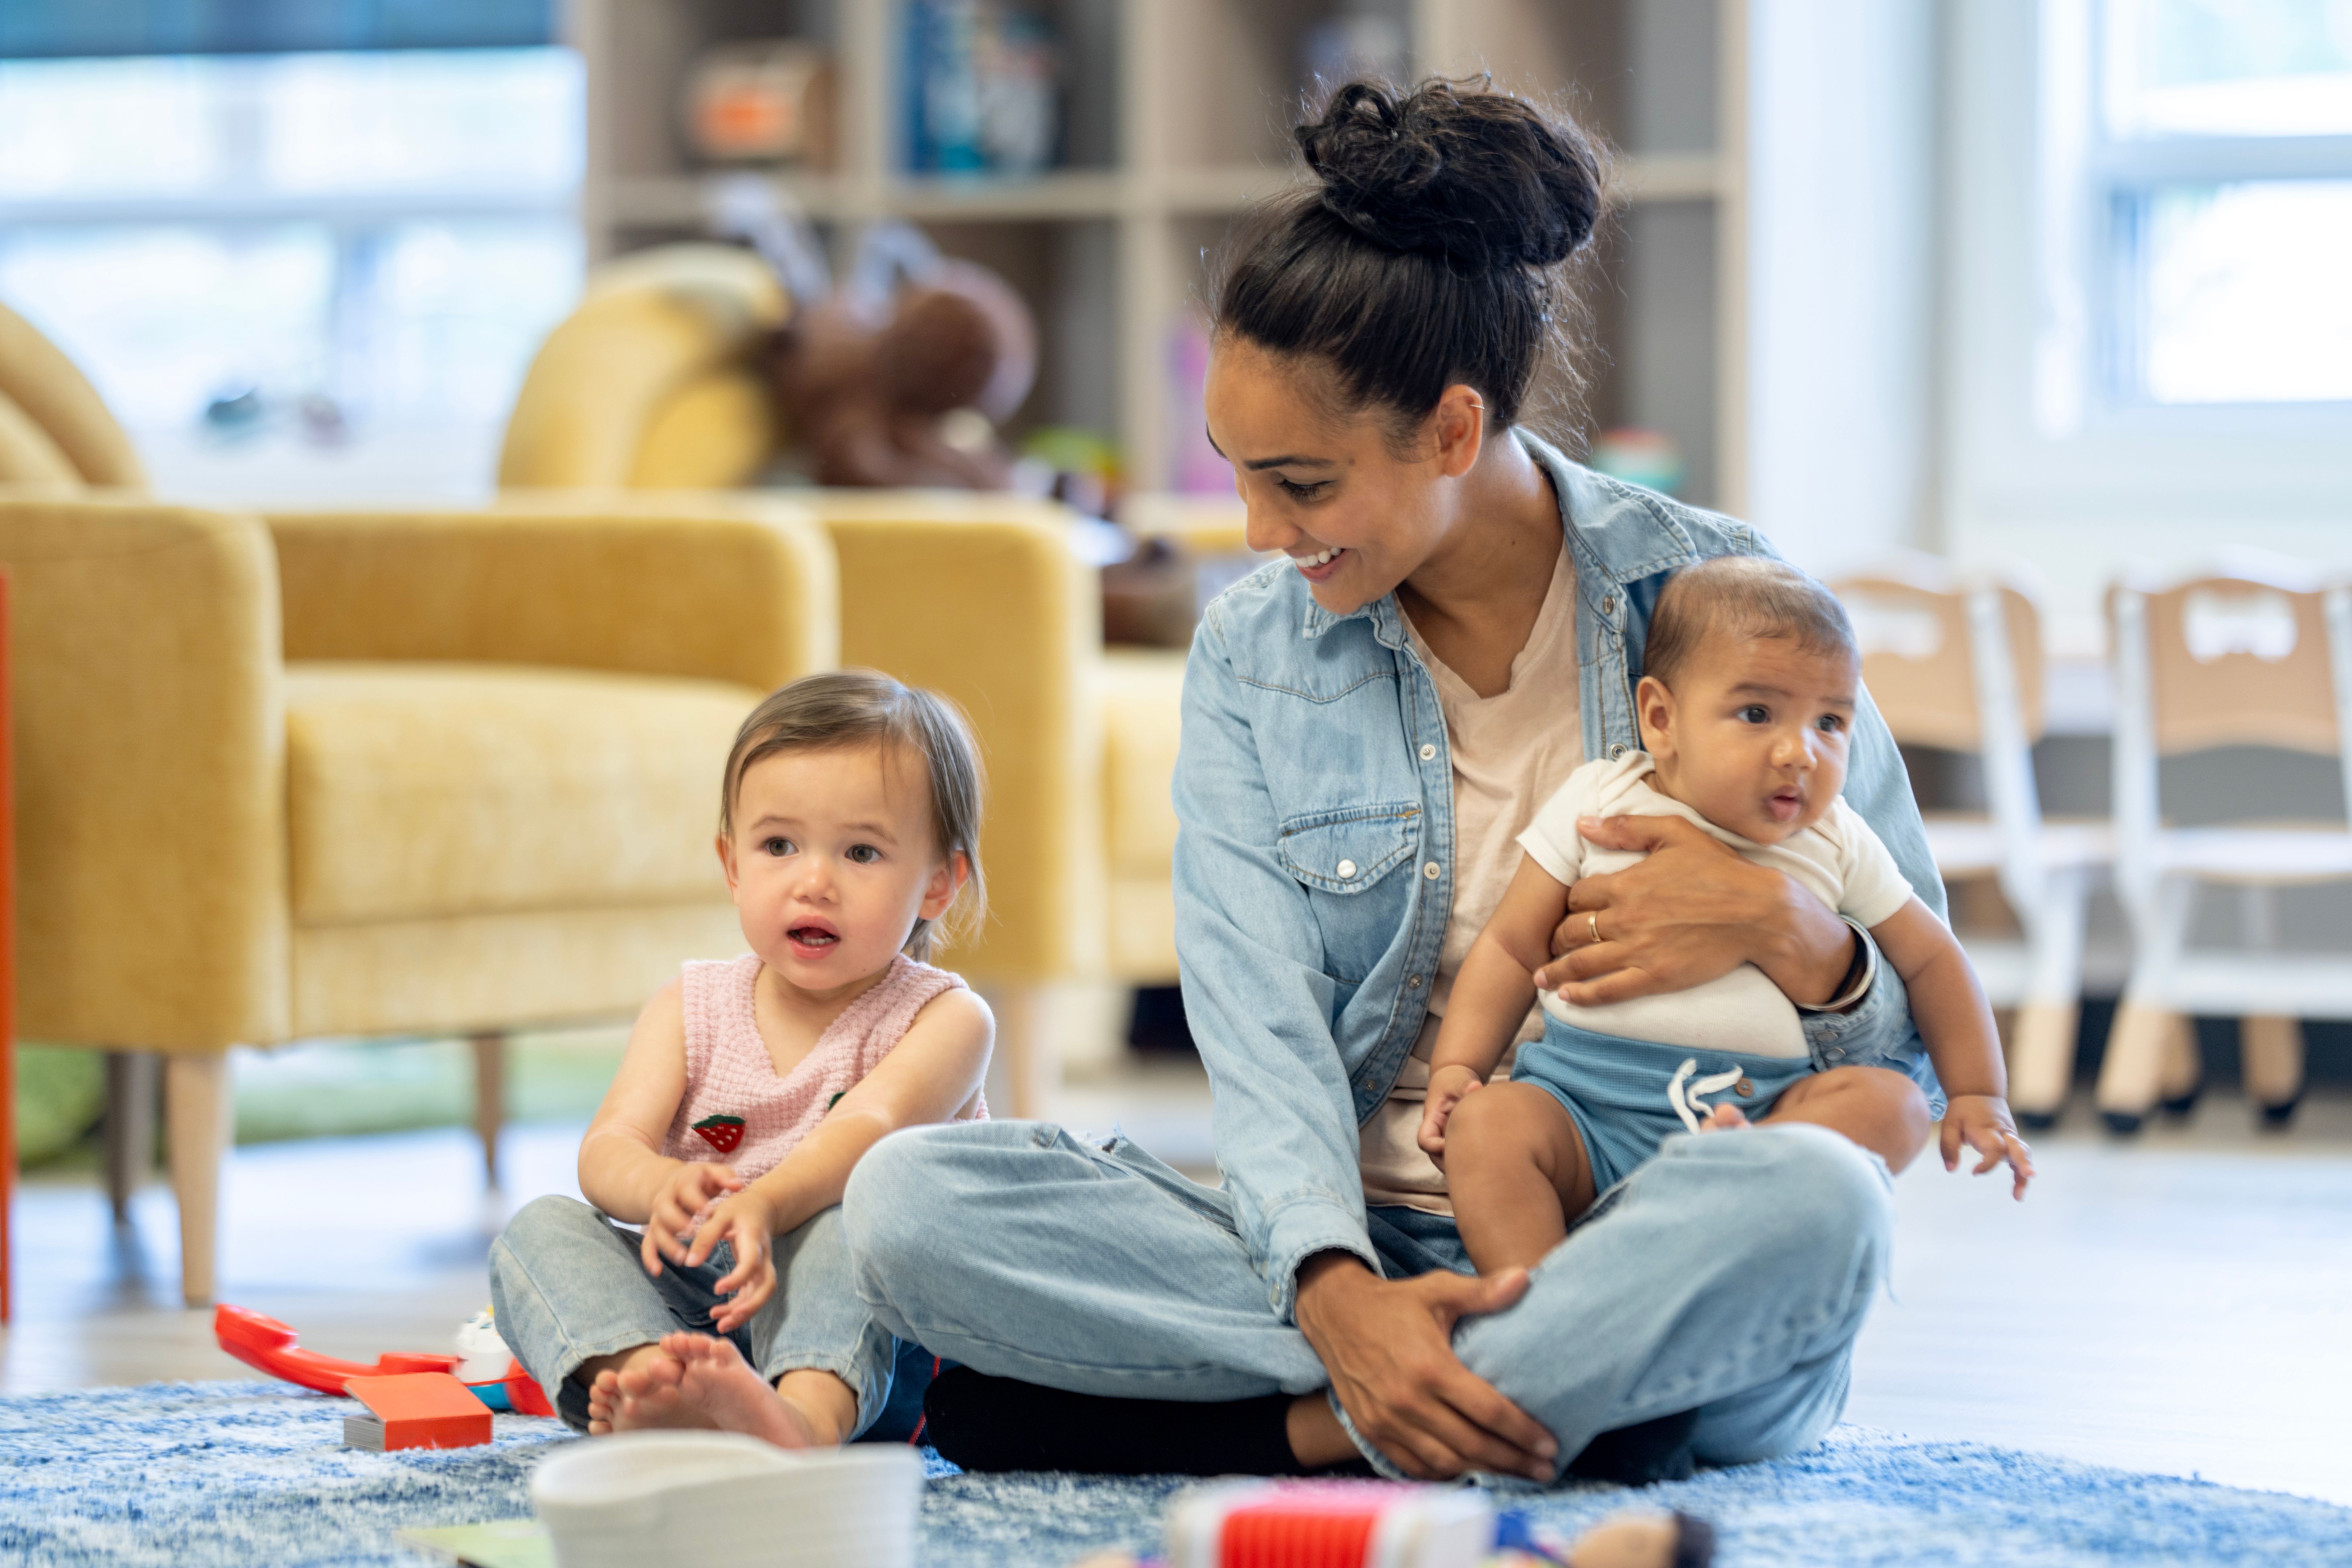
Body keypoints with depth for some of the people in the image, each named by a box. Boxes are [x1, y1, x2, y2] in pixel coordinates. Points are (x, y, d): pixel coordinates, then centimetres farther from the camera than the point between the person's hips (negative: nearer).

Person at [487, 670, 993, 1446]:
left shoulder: (944, 1019, -1)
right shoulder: (691, 1009, 11)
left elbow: (869, 1125, -22)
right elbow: (608, 1146, -5)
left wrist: (764, 1204, -45)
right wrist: (658, 1187, -33)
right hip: (684, 1302, 4)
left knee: (837, 1222, -34)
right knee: (541, 1230, -18)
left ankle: (809, 1414, -65)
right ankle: (648, 1389, -49)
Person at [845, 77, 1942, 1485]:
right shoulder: (1252, 657, 7)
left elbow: (1929, 1026, 4)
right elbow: (1262, 1033, -6)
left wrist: (1783, 929, -20)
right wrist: (1338, 1296, -26)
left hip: (1634, 1249, -2)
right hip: (1364, 1249, 3)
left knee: (1812, 1202, -38)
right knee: (912, 1199, -22)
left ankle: (1305, 1433, -23)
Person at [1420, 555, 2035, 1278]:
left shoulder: (1837, 844, 10)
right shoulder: (1598, 804, 5)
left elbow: (1931, 961, 20)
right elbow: (1512, 947, 8)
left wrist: (1980, 1098, 12)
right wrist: (1455, 1068, -4)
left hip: (1763, 1103, 2)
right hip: (1584, 1096, -2)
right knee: (1487, 1124, -30)